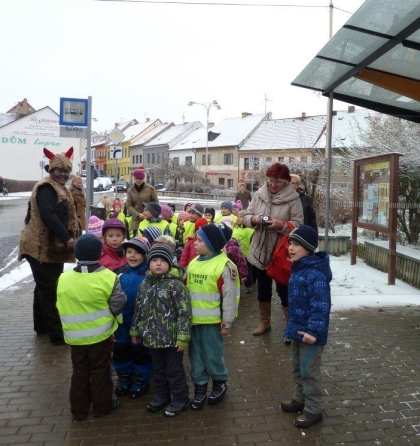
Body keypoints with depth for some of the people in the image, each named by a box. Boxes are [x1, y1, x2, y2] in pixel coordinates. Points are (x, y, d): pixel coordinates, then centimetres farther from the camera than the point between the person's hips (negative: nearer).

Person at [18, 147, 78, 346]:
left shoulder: (59, 189, 18)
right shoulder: (46, 188, -15)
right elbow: (48, 215, -28)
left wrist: (68, 238, 10)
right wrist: (67, 238, -27)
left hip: (53, 246, 11)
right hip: (42, 246, -10)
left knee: (46, 287, 19)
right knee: (48, 289, -5)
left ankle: (42, 325, 33)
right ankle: (57, 333, 2)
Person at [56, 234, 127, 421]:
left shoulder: (63, 278, -8)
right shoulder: (108, 277, -17)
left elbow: (61, 307, 3)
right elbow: (118, 305, -10)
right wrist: (114, 318, 10)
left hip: (75, 336, 3)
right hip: (101, 334, -2)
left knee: (79, 372, 17)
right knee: (100, 370, 13)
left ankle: (78, 410, 29)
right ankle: (102, 406, 27)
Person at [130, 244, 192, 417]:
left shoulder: (175, 285, -17)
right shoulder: (144, 285, 2)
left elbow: (184, 312, -17)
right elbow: (139, 309, 13)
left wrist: (183, 337, -19)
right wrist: (135, 330, 16)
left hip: (172, 338, -6)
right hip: (152, 337, 6)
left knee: (174, 370, 10)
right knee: (158, 370, 22)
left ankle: (180, 398, 29)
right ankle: (161, 395, 42)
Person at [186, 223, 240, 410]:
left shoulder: (224, 265, -16)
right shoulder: (193, 263, 6)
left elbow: (230, 296, -13)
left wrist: (227, 322, -11)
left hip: (212, 321, -6)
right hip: (193, 319, 6)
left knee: (212, 355, 7)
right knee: (195, 355, 15)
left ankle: (220, 383, 32)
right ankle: (200, 386, 31)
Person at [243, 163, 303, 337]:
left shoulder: (293, 199, -11)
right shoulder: (259, 194, 1)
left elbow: (298, 224, -14)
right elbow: (247, 216, 3)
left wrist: (281, 225, -30)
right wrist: (253, 219, -19)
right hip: (260, 250, 4)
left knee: (284, 290, 8)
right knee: (263, 288, 18)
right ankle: (265, 322, 36)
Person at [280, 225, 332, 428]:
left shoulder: (315, 274, -26)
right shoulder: (298, 269, 6)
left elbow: (320, 306, -29)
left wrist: (314, 330, -31)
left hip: (309, 332, -10)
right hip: (298, 329, 10)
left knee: (309, 371, 6)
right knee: (297, 367, 23)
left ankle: (313, 410, 22)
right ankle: (300, 399, 42)